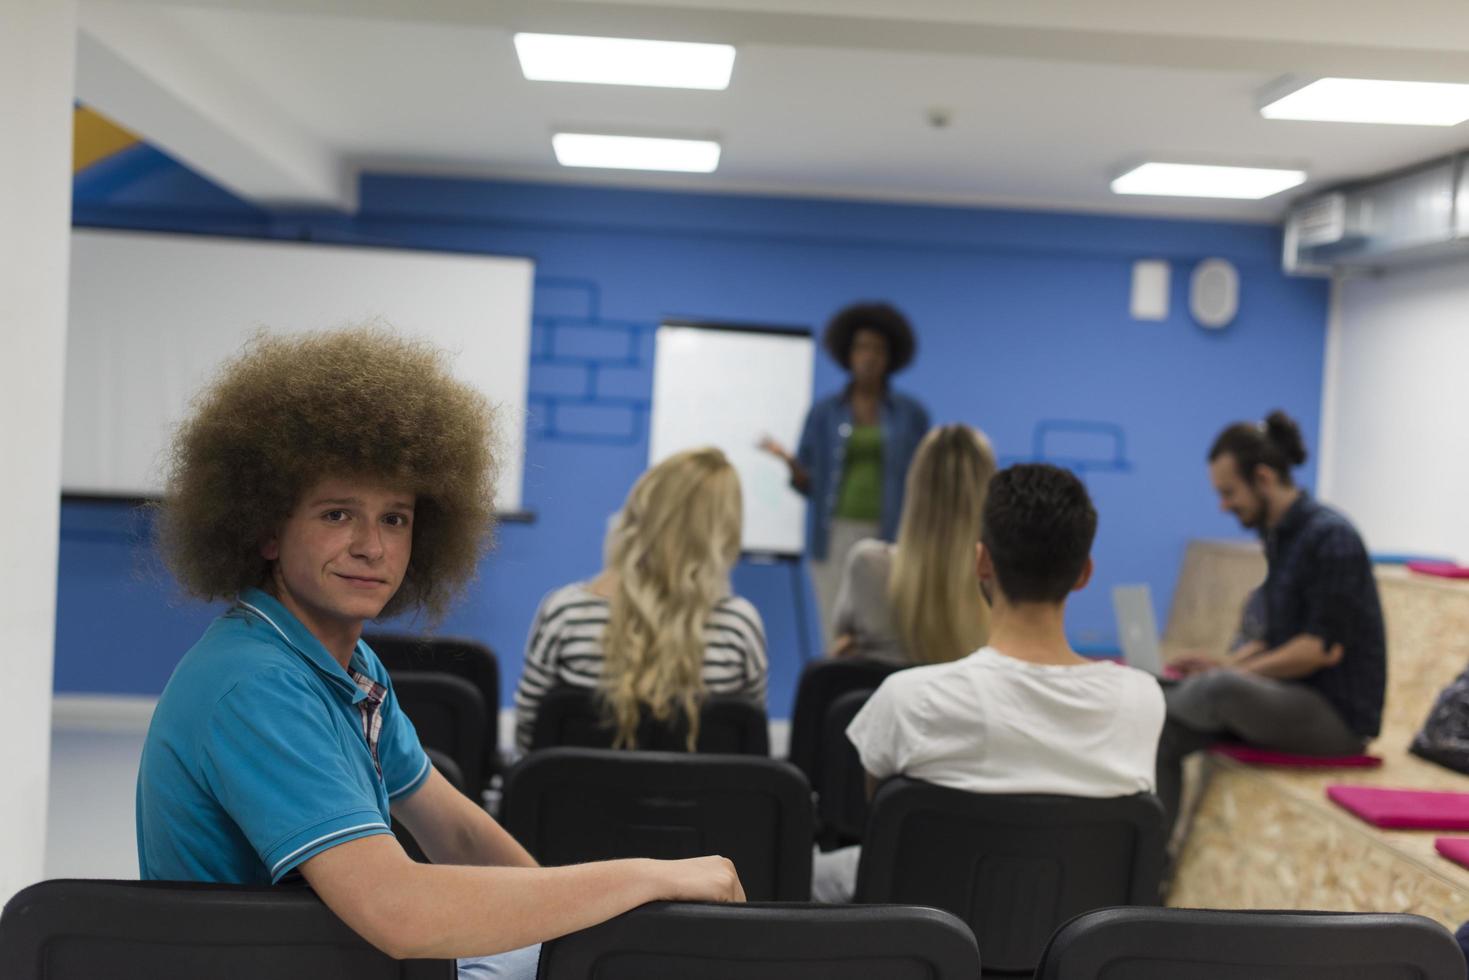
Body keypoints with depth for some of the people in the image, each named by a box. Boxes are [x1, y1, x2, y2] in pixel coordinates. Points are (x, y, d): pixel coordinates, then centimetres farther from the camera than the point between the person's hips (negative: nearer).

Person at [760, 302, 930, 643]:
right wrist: (789, 461, -12)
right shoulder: (824, 412, 8)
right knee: (837, 637, -3)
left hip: (889, 538, -1)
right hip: (836, 535, 1)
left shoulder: (911, 413, 7)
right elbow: (808, 483, 7)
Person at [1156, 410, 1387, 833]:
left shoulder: (1329, 537, -16)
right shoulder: (1278, 536, 11)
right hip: (1293, 699, 9)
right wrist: (1225, 664, 3)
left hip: (1339, 717, -9)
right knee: (1162, 737, -7)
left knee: (1220, 690, -33)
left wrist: (1233, 673, -18)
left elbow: (1324, 648, -21)